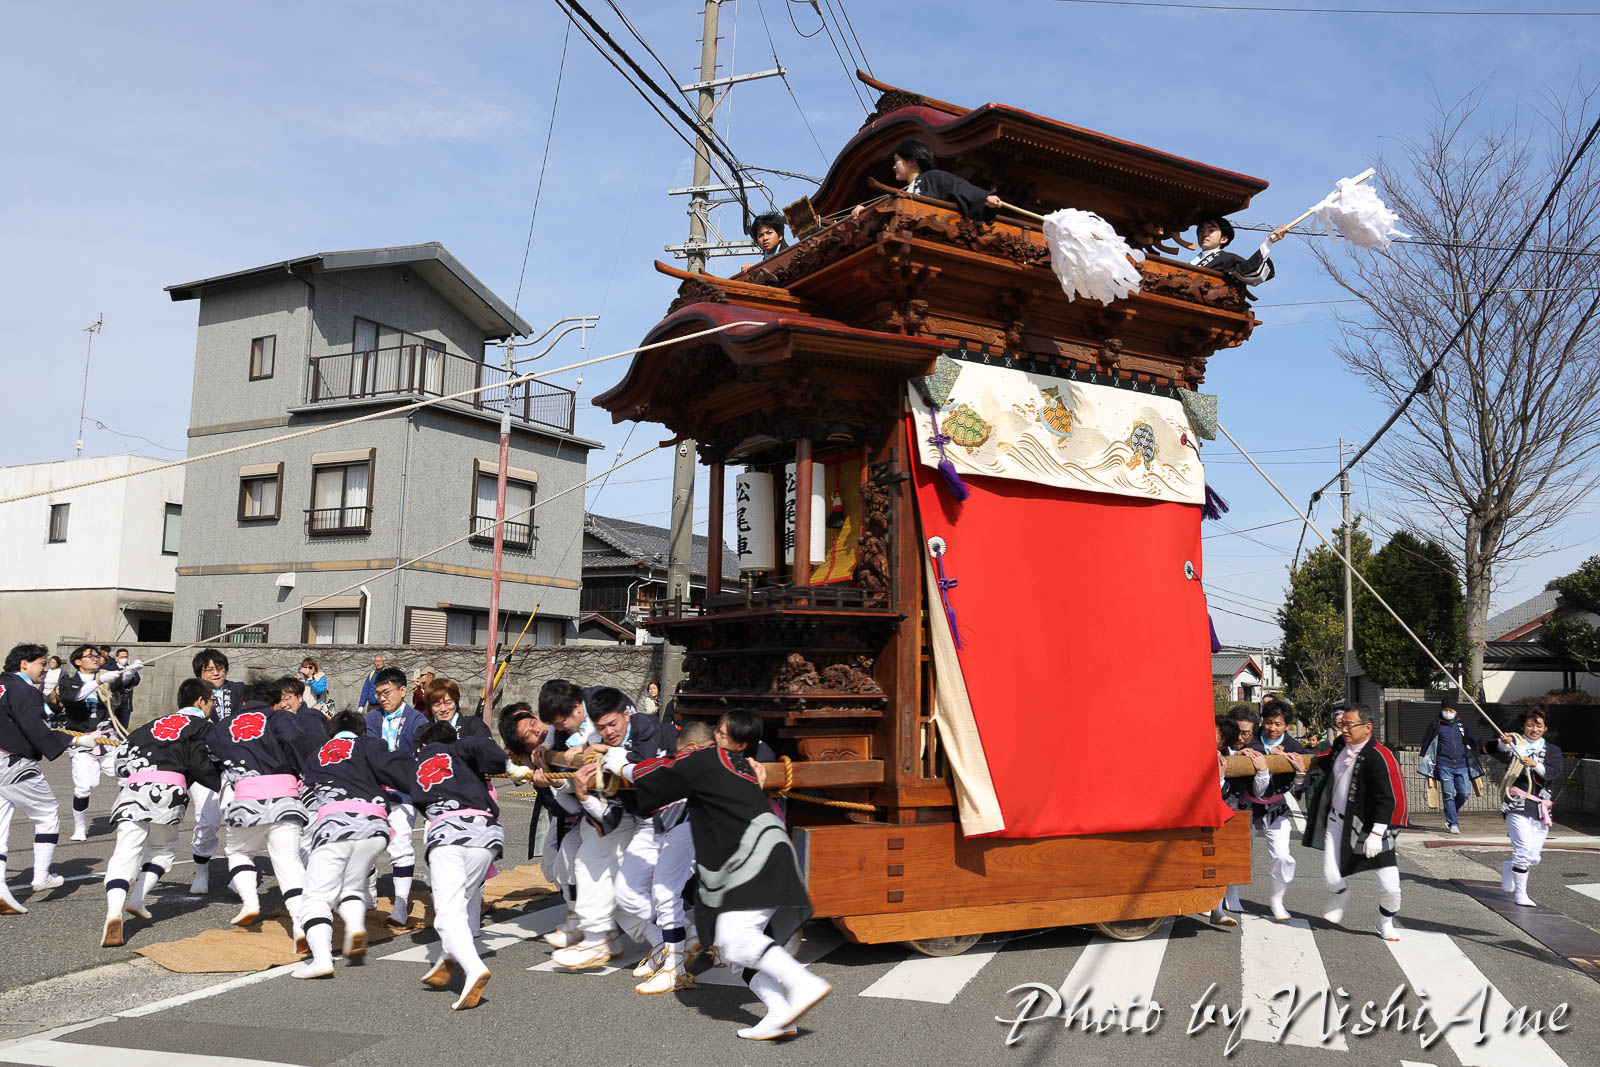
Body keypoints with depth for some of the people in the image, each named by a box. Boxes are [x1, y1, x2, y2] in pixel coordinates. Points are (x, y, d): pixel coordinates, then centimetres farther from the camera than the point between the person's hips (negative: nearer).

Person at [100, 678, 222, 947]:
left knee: (124, 854, -6)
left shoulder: (154, 725, 31)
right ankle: (136, 900, 6)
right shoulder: (200, 725, 13)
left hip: (132, 790, 4)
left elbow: (122, 760, 26)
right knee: (163, 850, 20)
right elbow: (200, 765, -1)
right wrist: (226, 785, 8)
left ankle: (114, 914, -24)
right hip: (168, 791, -4)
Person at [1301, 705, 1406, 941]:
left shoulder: (1379, 757, -18)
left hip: (1368, 826, -5)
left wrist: (1377, 833, -23)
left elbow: (1390, 799, -19)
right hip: (1337, 822, 5)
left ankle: (1385, 924, 28)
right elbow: (1322, 763, 27)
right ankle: (1341, 894, 35)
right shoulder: (1340, 746, 3)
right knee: (1331, 877, -2)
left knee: (1390, 886, -2)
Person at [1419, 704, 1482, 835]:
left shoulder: (1463, 726, 15)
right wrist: (1423, 761, 8)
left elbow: (1472, 745, 23)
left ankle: (1452, 811, 24)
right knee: (1448, 795, -6)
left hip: (1462, 766, 3)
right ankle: (1453, 824, 1)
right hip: (1444, 766, -3)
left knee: (1465, 794, -4)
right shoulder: (1435, 725, 7)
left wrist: (1476, 764, 22)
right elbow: (1426, 744, 11)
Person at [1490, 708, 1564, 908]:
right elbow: (1500, 754, -16)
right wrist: (1503, 743, -36)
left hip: (1540, 807, 4)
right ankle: (1520, 893, 0)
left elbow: (1554, 772, -4)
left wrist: (1535, 764, -22)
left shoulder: (1551, 749, 13)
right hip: (1517, 804, -4)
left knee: (1535, 858, 6)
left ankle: (1508, 868, 36)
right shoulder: (1515, 743, 6)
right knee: (1525, 850, -13)